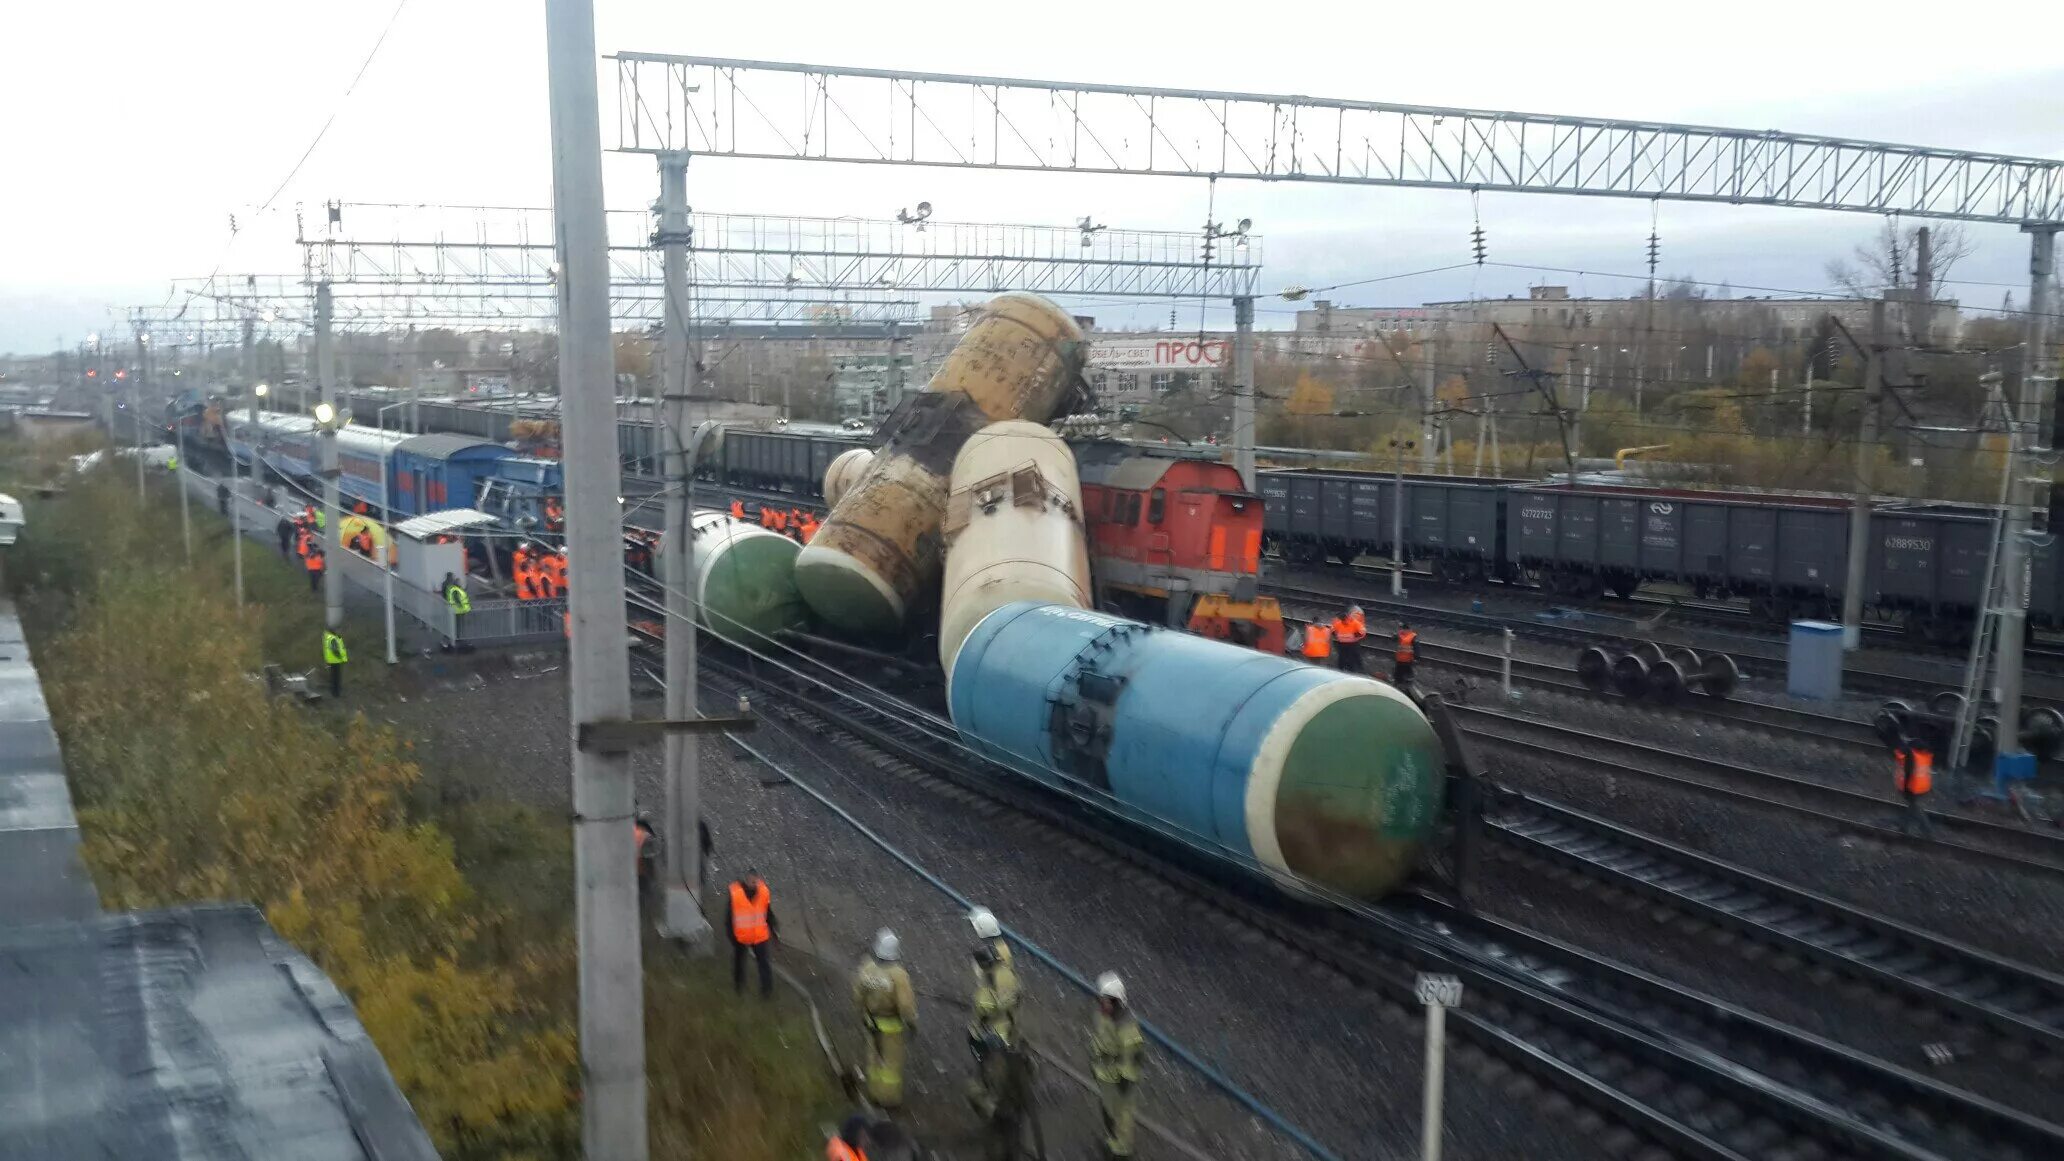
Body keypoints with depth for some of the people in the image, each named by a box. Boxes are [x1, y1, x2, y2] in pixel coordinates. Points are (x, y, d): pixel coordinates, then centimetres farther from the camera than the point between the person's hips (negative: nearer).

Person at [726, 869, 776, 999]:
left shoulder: (764, 891, -11)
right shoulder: (734, 893, -20)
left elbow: (769, 913, 3)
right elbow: (728, 916, -11)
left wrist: (773, 931, 7)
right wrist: (731, 935, -12)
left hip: (760, 935, 0)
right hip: (740, 936, 0)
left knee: (764, 962, -7)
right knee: (739, 960, 20)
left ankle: (767, 990, -1)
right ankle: (738, 984, 43)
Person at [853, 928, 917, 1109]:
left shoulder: (866, 967, -17)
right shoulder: (898, 975, -31)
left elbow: (858, 996, -4)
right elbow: (906, 1005, -27)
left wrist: (862, 1015, 14)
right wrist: (912, 1020, -7)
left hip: (872, 1021, 4)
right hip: (893, 1024, -4)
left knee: (875, 1056, 23)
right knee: (892, 1060, 15)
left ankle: (875, 1093, 38)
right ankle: (890, 1098, 27)